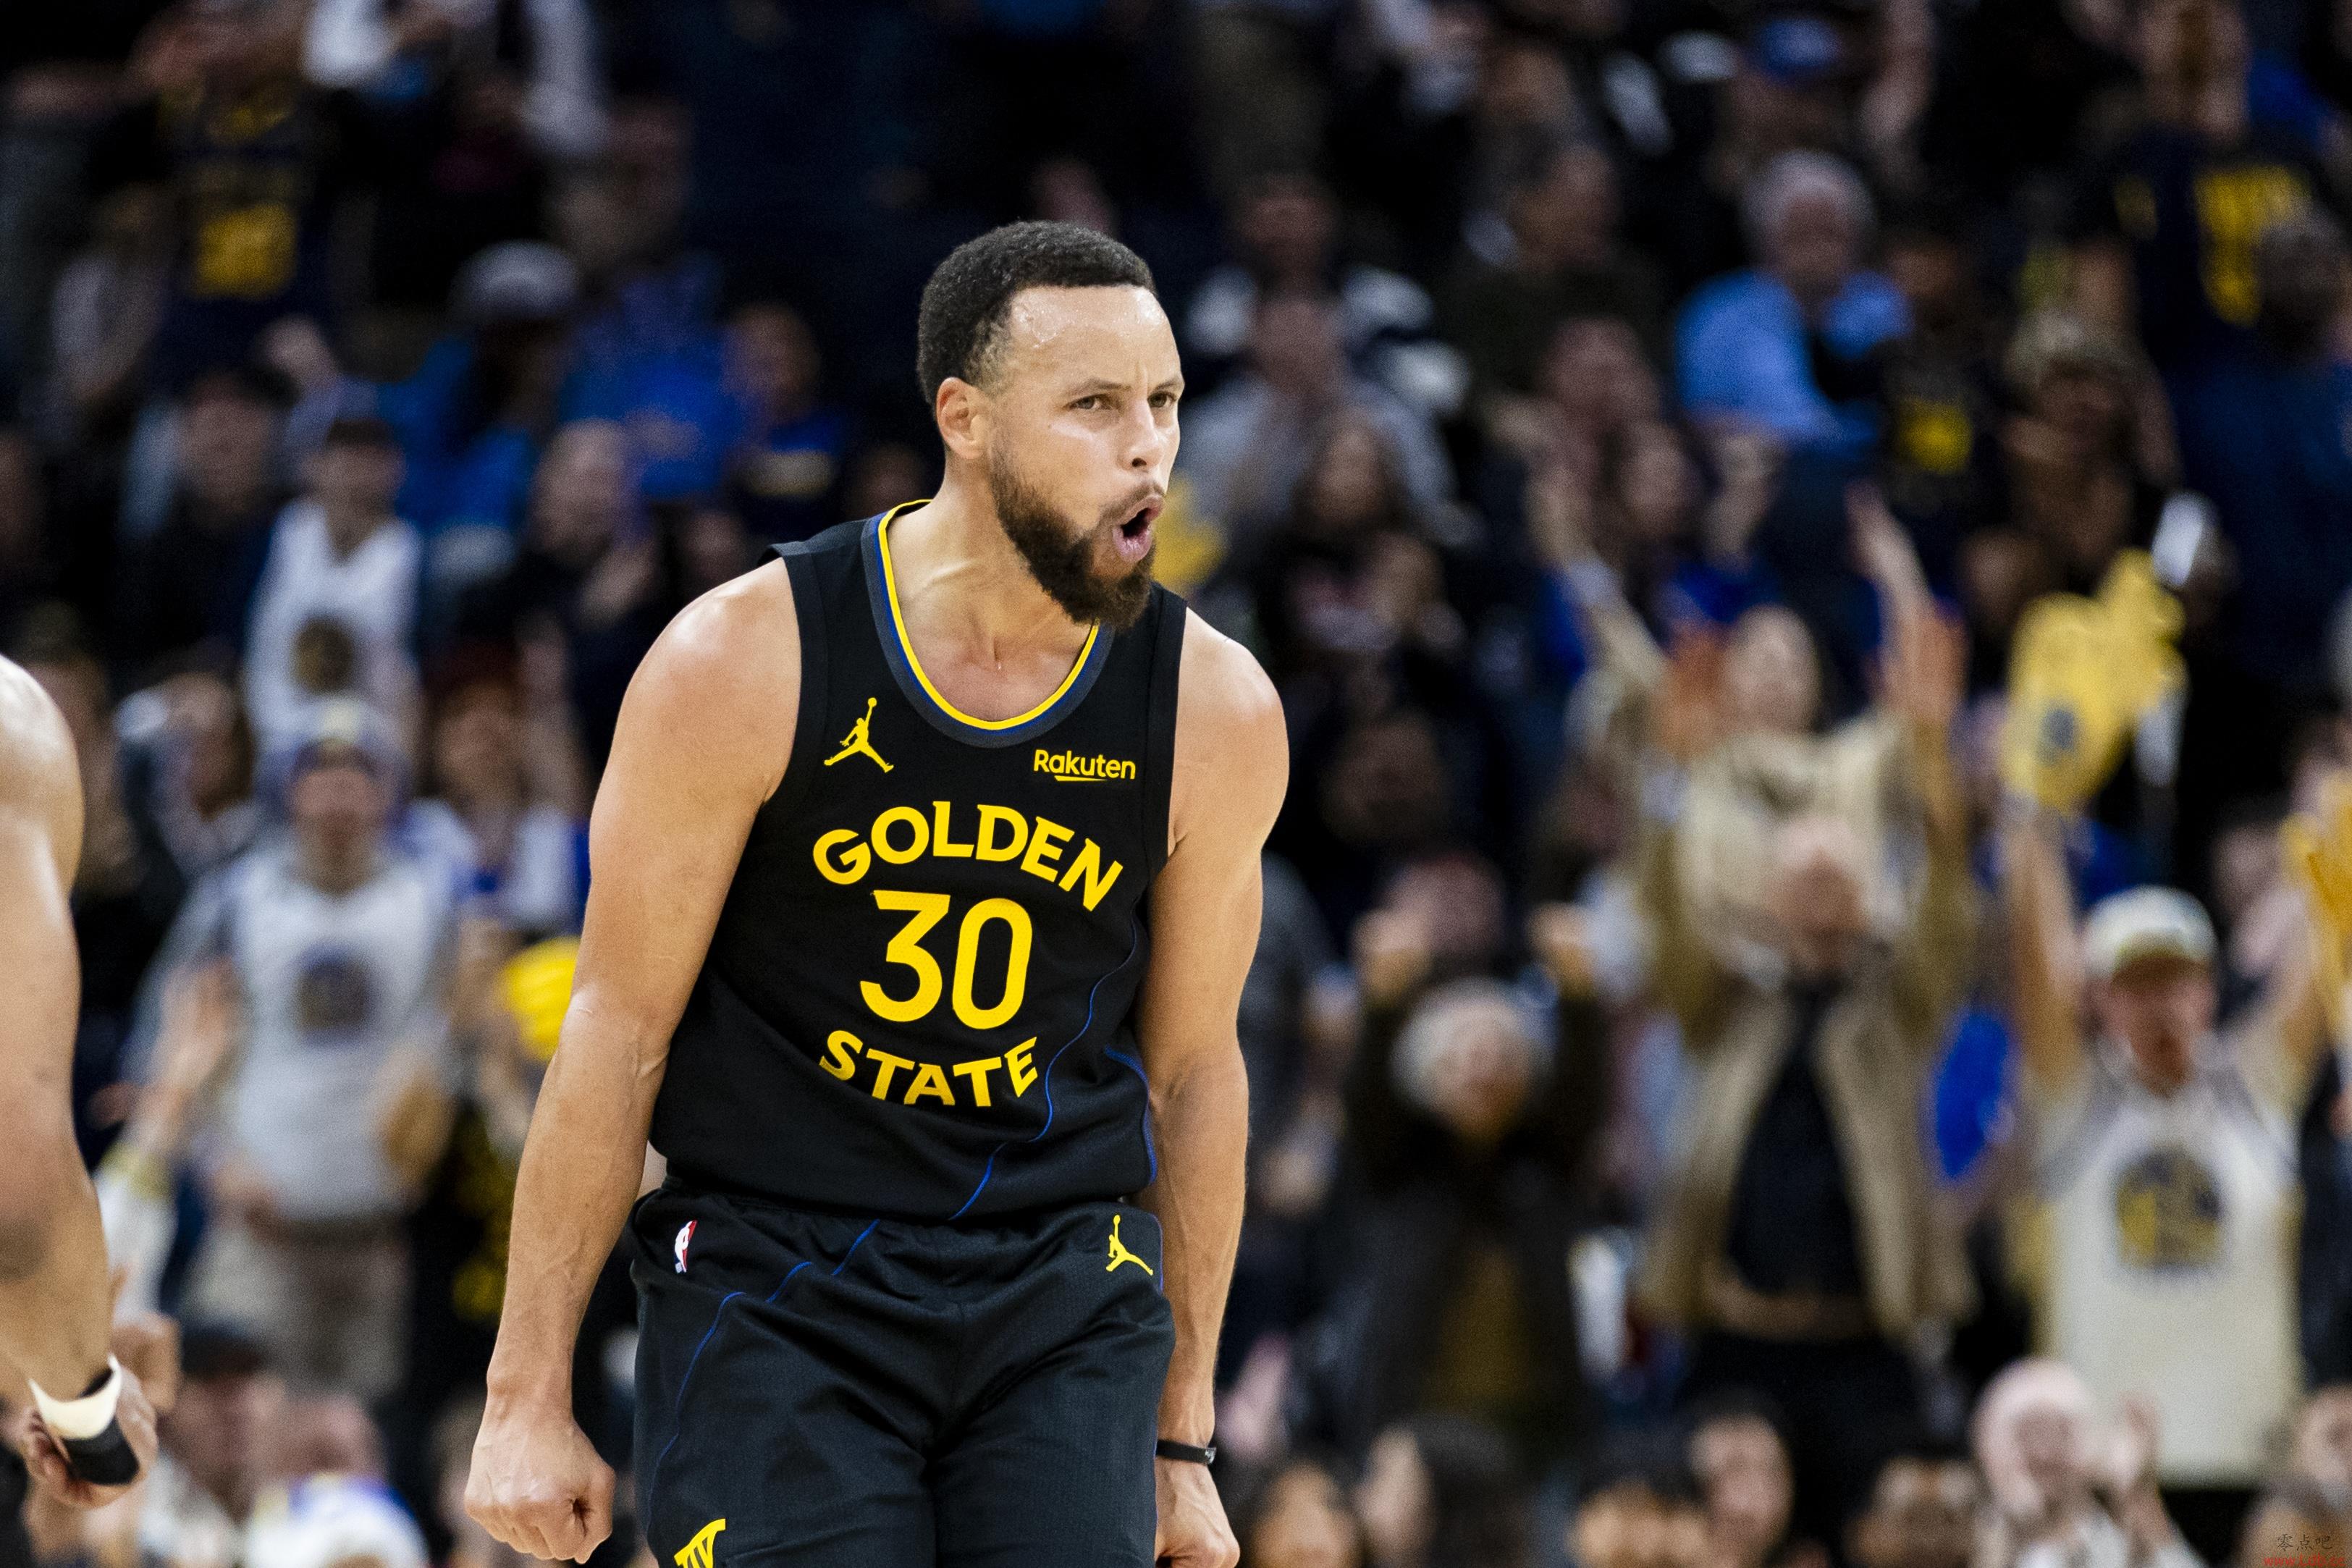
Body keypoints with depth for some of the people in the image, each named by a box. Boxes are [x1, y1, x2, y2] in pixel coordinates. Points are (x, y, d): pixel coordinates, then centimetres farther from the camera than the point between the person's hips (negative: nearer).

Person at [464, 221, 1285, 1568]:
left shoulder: (1216, 713, -2)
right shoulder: (744, 663, -10)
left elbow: (1193, 1068, 10)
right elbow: (619, 1028, -4)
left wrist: (1182, 1437, 14)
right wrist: (529, 1396, -3)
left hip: (1066, 1301, 3)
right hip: (775, 1280, -3)